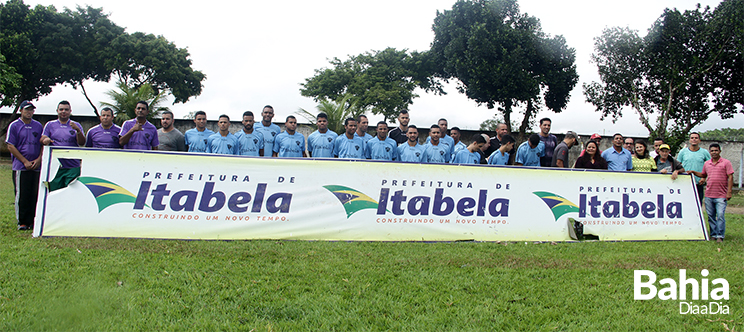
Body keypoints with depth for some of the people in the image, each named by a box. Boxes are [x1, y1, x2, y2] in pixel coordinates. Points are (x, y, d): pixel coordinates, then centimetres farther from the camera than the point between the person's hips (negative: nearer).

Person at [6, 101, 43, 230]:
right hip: (20, 167, -3)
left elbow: (43, 144, 14)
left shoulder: (38, 126, 13)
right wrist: (25, 161, -9)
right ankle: (22, 222, 4)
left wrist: (38, 159, -2)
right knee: (21, 195, -3)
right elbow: (10, 146, -2)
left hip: (36, 166, 3)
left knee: (35, 195, 3)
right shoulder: (14, 126, 2)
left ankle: (32, 221, 11)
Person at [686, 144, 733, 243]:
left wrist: (729, 192, -9)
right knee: (710, 216, 7)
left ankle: (720, 236, -5)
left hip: (721, 195, -4)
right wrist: (694, 172, 10)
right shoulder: (706, 163, 12)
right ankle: (714, 235, 16)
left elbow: (730, 177, -4)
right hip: (708, 195, 5)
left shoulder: (726, 163, -1)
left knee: (720, 216, -10)